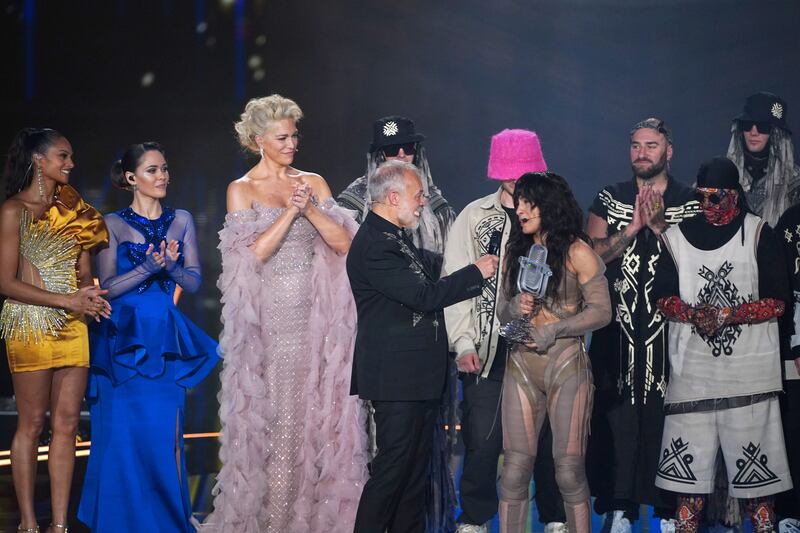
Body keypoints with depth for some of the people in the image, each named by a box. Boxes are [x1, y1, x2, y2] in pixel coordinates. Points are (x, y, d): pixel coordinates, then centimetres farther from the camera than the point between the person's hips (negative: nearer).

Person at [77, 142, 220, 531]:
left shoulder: (181, 221, 9)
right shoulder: (114, 224, 1)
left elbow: (194, 282, 5)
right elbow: (108, 287, -5)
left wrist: (172, 265, -14)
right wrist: (147, 268, -18)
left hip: (165, 339, 2)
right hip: (124, 339, -2)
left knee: (167, 434, 0)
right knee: (124, 434, -1)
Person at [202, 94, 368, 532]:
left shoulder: (314, 183, 9)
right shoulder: (242, 190, 1)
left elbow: (343, 242, 1)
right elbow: (254, 253, -10)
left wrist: (310, 208, -11)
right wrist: (290, 211, -13)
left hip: (312, 315, 3)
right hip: (268, 318, -3)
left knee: (315, 412, 3)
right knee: (272, 416, -2)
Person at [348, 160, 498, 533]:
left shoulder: (395, 238, 16)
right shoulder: (373, 244, -17)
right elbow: (424, 295, -21)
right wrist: (476, 272, -11)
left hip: (418, 377, 10)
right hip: (396, 377, -10)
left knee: (415, 469, 13)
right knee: (392, 469, -7)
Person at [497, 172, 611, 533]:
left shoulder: (576, 252, -3)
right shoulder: (517, 252, 13)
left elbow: (601, 311, -6)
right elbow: (502, 309, 18)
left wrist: (555, 329, -16)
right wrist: (514, 307, -5)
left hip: (566, 365, -4)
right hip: (521, 365, 4)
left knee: (569, 468, -4)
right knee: (515, 466, -1)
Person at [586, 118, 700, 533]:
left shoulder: (690, 203, 7)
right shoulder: (609, 199, 11)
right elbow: (591, 253, 0)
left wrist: (659, 225, -14)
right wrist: (632, 228, -11)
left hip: (670, 327, -1)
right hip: (618, 328, 1)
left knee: (667, 419, -2)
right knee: (616, 416, 0)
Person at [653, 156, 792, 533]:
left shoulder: (758, 233, 0)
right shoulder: (678, 236, 10)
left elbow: (777, 302, -3)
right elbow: (663, 297, 9)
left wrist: (728, 313, -15)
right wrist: (693, 313, -11)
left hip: (749, 367, -2)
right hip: (692, 365, 3)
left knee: (753, 452, -2)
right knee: (688, 455, 2)